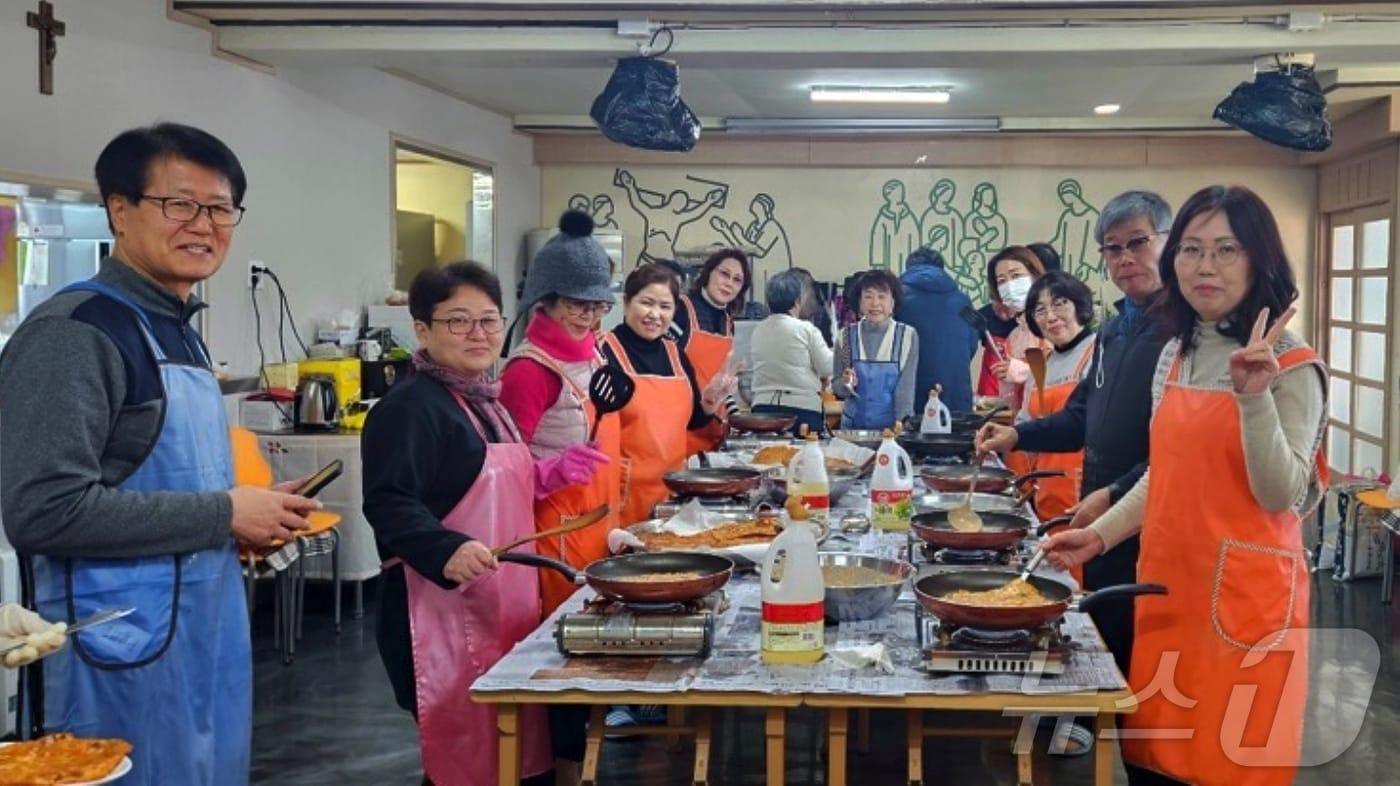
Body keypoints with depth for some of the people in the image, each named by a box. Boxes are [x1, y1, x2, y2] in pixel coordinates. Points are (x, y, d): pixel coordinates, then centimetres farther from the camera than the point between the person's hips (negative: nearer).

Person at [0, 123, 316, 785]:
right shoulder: (74, 333, -14)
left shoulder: (180, 333, 14)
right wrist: (223, 514, -18)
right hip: (127, 656, -9)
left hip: (209, 642, 9)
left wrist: (255, 517, 4)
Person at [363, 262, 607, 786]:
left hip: (504, 606, 10)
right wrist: (446, 550, -41)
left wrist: (549, 475, 12)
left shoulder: (484, 400, 15)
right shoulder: (409, 407, -15)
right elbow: (389, 503, -25)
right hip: (444, 611, -10)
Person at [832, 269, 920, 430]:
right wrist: (846, 384, -14)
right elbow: (836, 389, 6)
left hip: (894, 428, -2)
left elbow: (906, 387, -7)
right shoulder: (846, 337, 1)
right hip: (854, 427, 2)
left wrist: (900, 424, -17)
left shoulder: (908, 336, -4)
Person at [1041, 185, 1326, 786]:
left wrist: (1253, 397, -28)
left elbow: (1282, 497, -18)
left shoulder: (1291, 368, -10)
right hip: (1168, 588, 6)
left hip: (1244, 598, -6)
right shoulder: (1175, 356, 10)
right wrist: (1100, 536, 7)